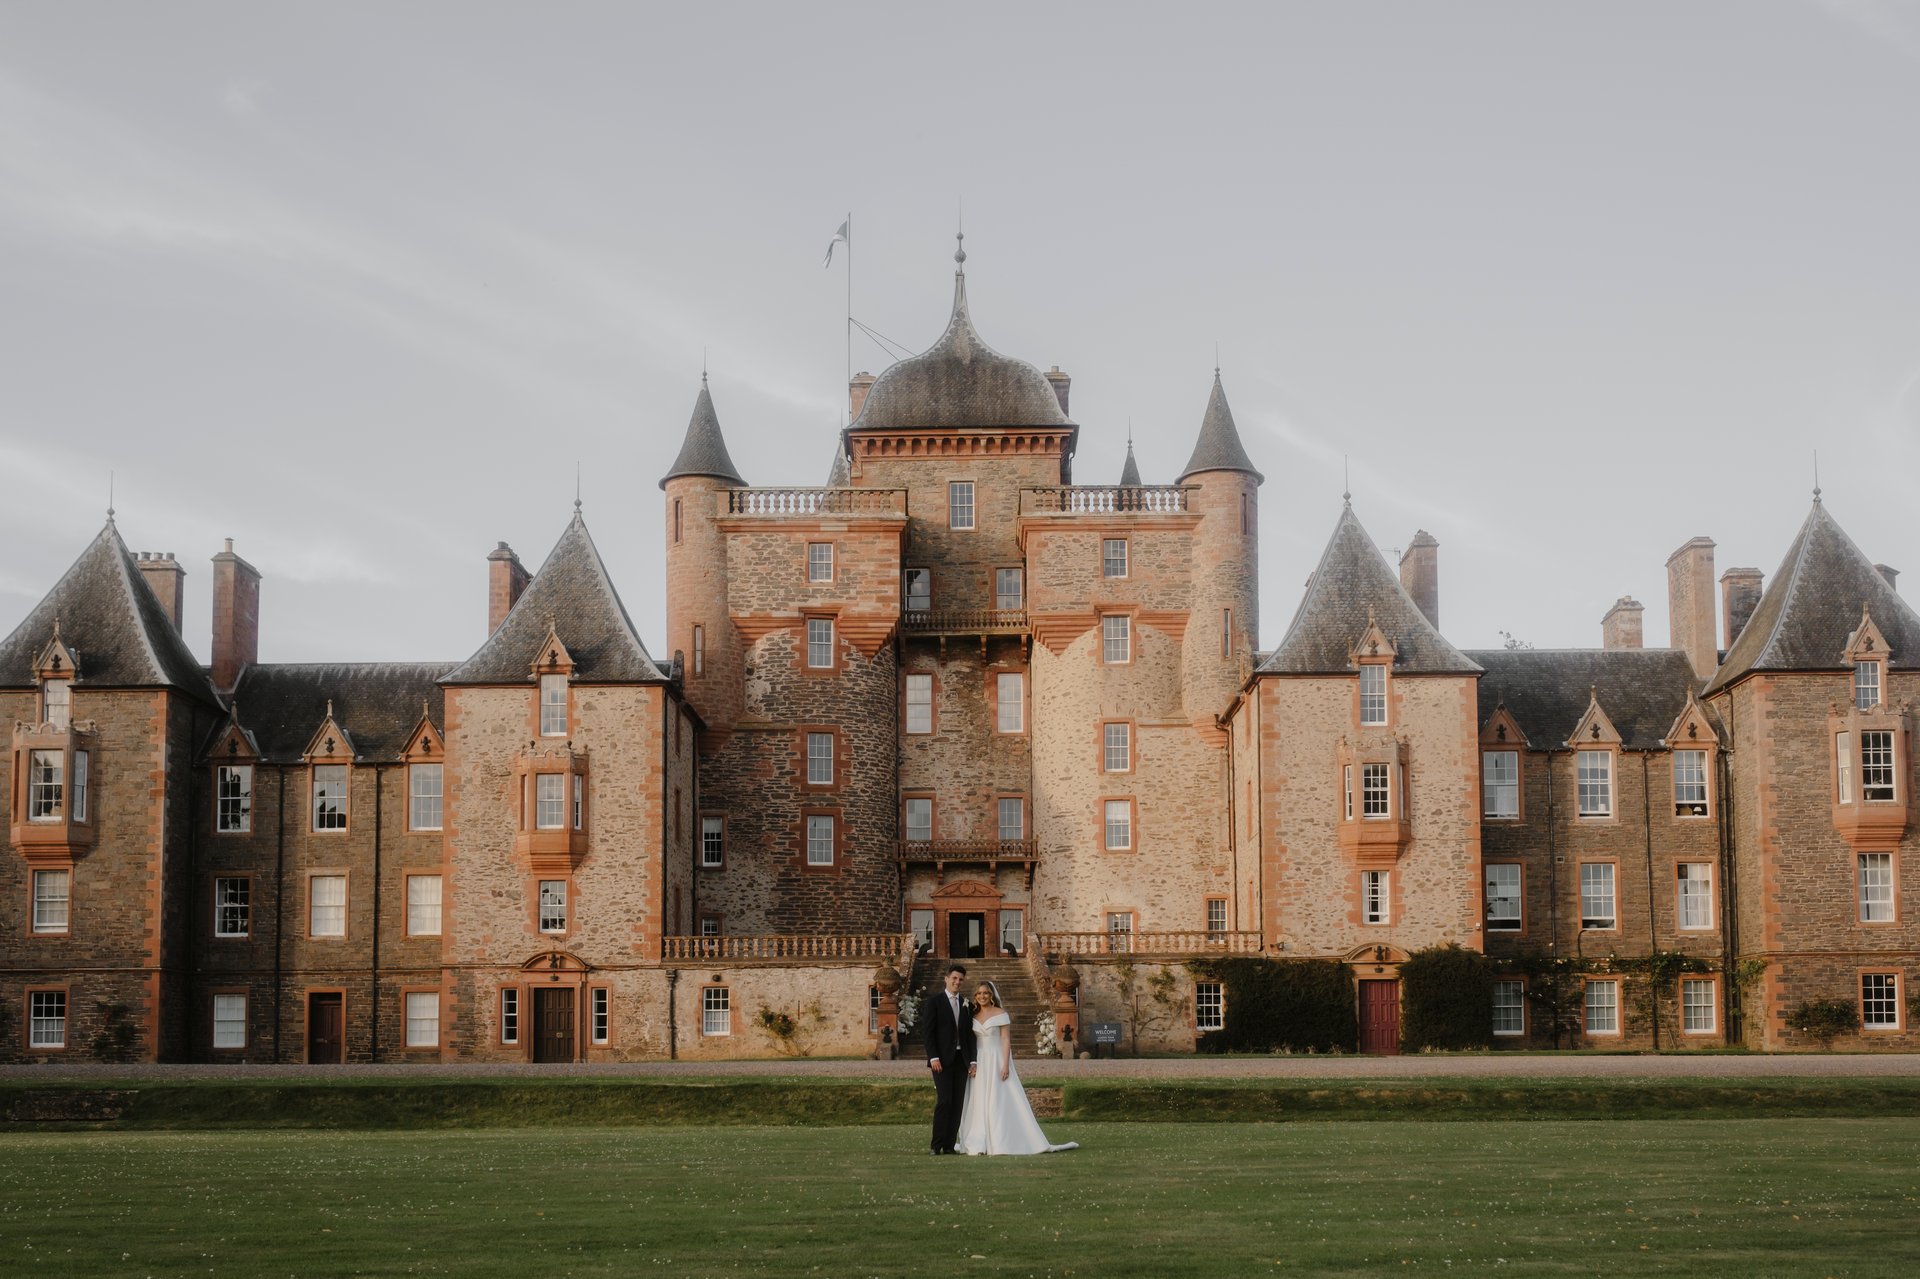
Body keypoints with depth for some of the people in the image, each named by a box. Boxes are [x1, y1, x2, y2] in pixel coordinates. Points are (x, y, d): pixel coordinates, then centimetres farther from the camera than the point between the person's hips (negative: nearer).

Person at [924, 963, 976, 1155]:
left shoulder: (966, 1005, 15)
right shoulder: (934, 1002, 1)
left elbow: (970, 1035, 14)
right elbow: (929, 1033, -4)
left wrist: (972, 1060, 6)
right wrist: (933, 1057, -13)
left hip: (961, 1060, 5)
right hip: (942, 1060, -5)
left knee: (957, 1103, 1)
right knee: (944, 1101, -13)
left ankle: (949, 1145, 3)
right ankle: (937, 1145, -9)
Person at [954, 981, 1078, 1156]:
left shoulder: (1001, 1014, -3)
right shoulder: (974, 1016, 11)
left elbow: (1006, 1040, -7)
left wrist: (1006, 1065, -15)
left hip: (997, 1062, -5)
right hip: (979, 1064, 5)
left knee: (1001, 1101, -8)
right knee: (979, 1103, 3)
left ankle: (1002, 1143, -8)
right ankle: (980, 1144, 5)